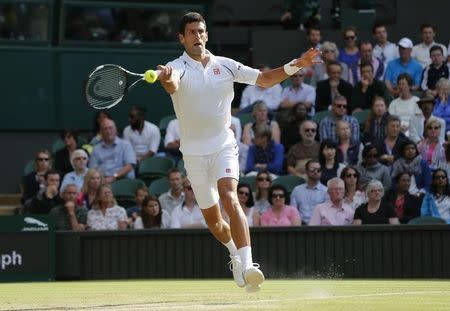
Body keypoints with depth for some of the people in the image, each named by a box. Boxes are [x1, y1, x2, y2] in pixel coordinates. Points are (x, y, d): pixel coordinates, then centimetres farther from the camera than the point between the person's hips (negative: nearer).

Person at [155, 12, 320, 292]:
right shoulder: (178, 68, -8)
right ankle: (236, 253, 42)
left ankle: (247, 265, -34)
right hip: (194, 152, 0)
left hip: (224, 146, 0)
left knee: (230, 198, -26)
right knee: (212, 219, 11)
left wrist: (295, 66, -8)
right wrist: (167, 80, -57)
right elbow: (172, 86, -32)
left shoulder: (225, 66, 2)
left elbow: (264, 79, 6)